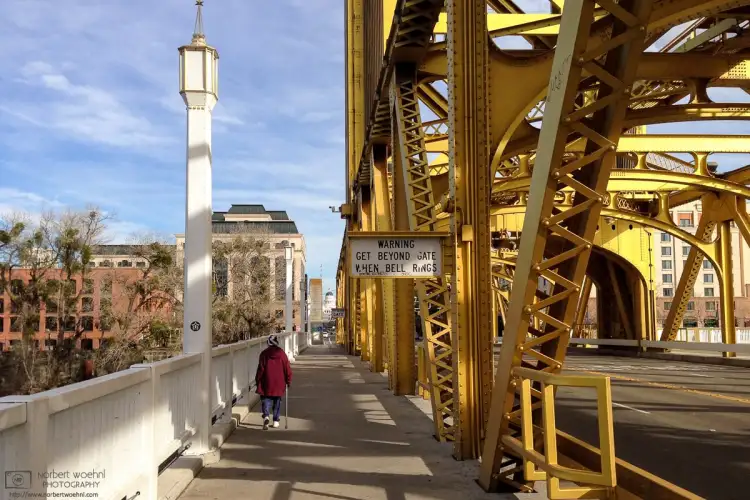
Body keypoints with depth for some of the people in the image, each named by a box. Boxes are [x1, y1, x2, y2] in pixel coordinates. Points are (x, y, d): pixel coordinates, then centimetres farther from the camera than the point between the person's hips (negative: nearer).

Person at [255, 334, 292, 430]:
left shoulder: (264, 354, -5)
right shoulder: (282, 353, -2)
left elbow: (260, 369, -4)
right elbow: (287, 368, 0)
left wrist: (258, 381, 6)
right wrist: (288, 381, 9)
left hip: (267, 383, -1)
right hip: (279, 383, 2)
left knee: (265, 399, 5)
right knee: (277, 401, 14)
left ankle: (266, 416, -19)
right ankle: (276, 420, 16)